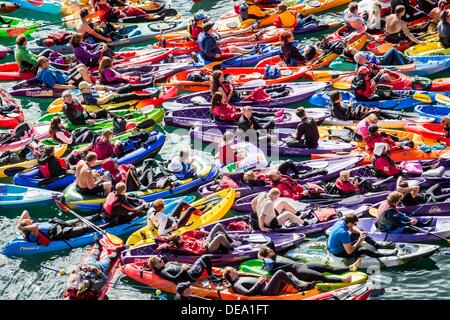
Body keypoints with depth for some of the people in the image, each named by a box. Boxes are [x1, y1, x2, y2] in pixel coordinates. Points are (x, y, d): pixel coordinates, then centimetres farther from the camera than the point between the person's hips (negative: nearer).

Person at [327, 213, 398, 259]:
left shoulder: (340, 222, -11)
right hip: (339, 252, -9)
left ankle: (377, 244, 24)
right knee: (364, 250, -14)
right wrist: (359, 241, -19)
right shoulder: (344, 233, -37)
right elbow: (349, 251, -31)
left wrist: (360, 232, -6)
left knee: (358, 234, 14)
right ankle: (383, 254, 6)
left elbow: (352, 229, 12)